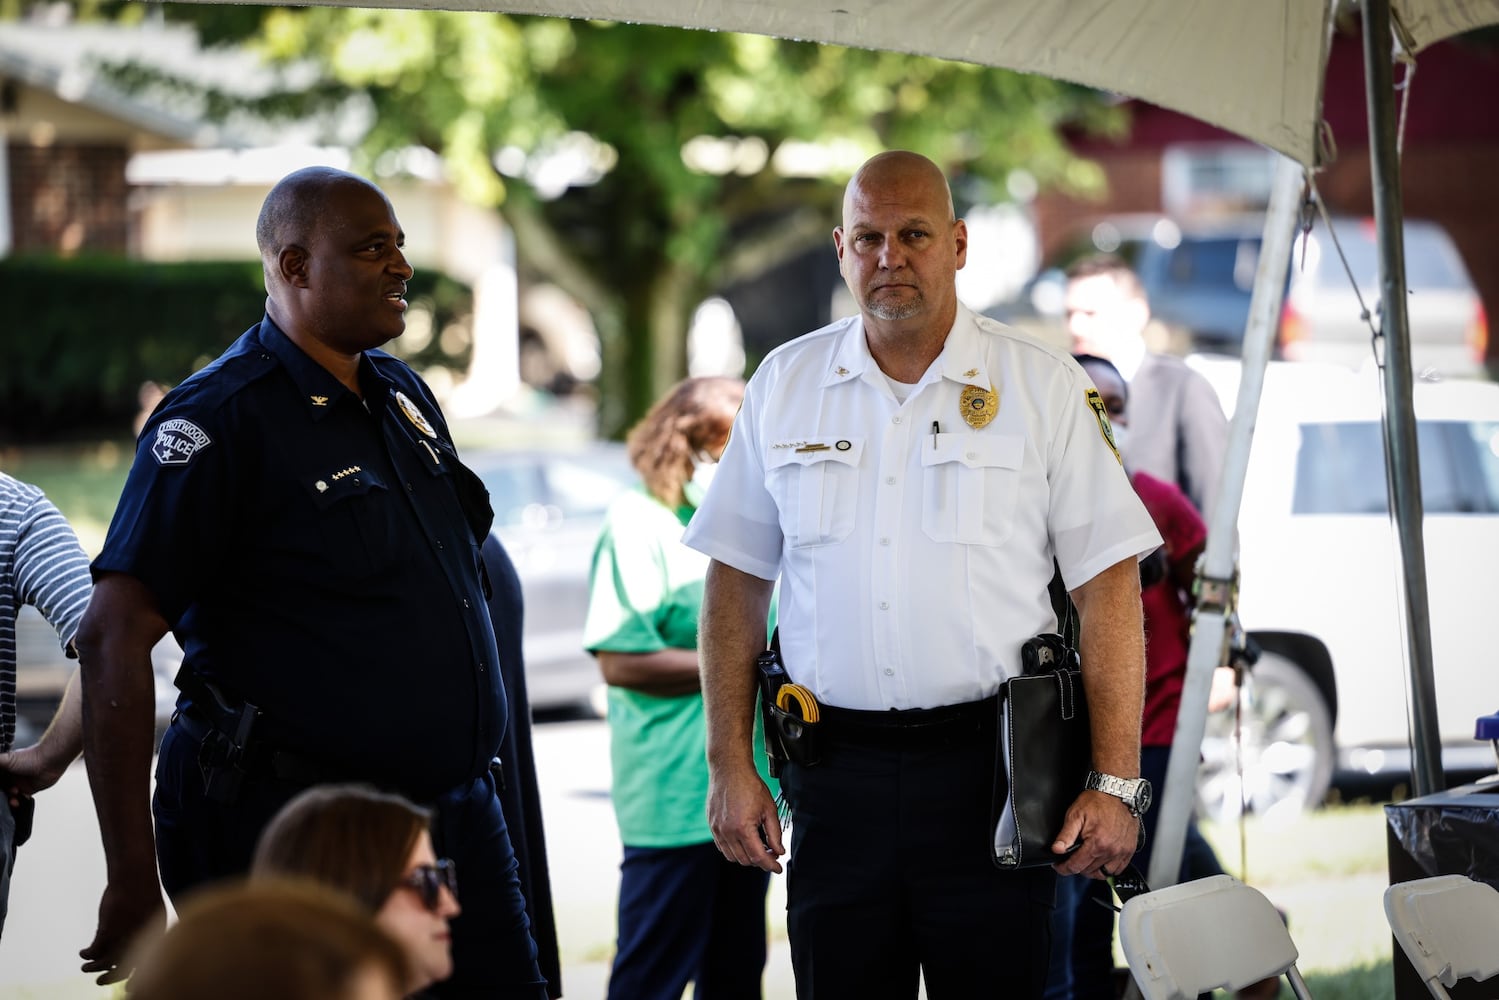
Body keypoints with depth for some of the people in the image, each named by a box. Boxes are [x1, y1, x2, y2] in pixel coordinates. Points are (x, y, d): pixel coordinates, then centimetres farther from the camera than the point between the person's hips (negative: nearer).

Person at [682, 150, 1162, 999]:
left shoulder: (1044, 387, 2)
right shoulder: (785, 386, 9)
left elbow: (1108, 588, -1)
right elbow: (737, 583, 13)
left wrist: (1115, 782, -8)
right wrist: (730, 764, 5)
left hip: (990, 763, -2)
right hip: (834, 764, 2)